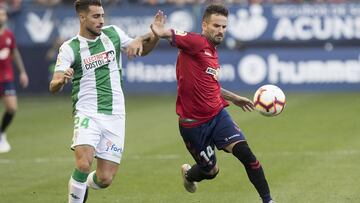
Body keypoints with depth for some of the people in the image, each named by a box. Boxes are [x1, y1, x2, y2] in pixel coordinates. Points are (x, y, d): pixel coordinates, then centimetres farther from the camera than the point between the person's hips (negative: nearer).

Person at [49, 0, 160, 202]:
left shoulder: (113, 33, 5)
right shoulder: (69, 48, -6)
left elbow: (142, 50, 19)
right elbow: (53, 86, -14)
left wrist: (154, 35, -4)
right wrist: (61, 80, -38)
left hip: (115, 116, 3)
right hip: (88, 114, -3)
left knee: (105, 179, 1)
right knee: (83, 165, -28)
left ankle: (83, 186, 36)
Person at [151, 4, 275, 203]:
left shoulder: (212, 52, 11)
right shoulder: (197, 43, -14)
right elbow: (169, 34, -32)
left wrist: (234, 98, 32)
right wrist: (159, 31, -55)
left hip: (217, 115, 6)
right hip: (193, 123, -6)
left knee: (244, 151, -15)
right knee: (211, 170, 10)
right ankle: (188, 174, 47)